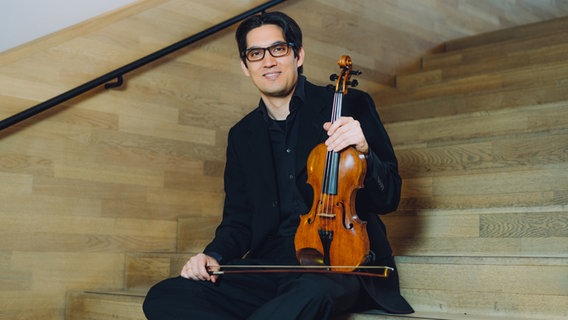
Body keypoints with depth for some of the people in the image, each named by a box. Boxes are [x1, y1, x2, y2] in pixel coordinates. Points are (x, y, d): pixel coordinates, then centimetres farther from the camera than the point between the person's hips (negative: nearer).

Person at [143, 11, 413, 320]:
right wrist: (215, 255, -3)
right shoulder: (242, 135, 16)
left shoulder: (349, 106, 3)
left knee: (310, 293, -41)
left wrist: (364, 152, -19)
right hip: (269, 267, 5)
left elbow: (389, 198, 2)